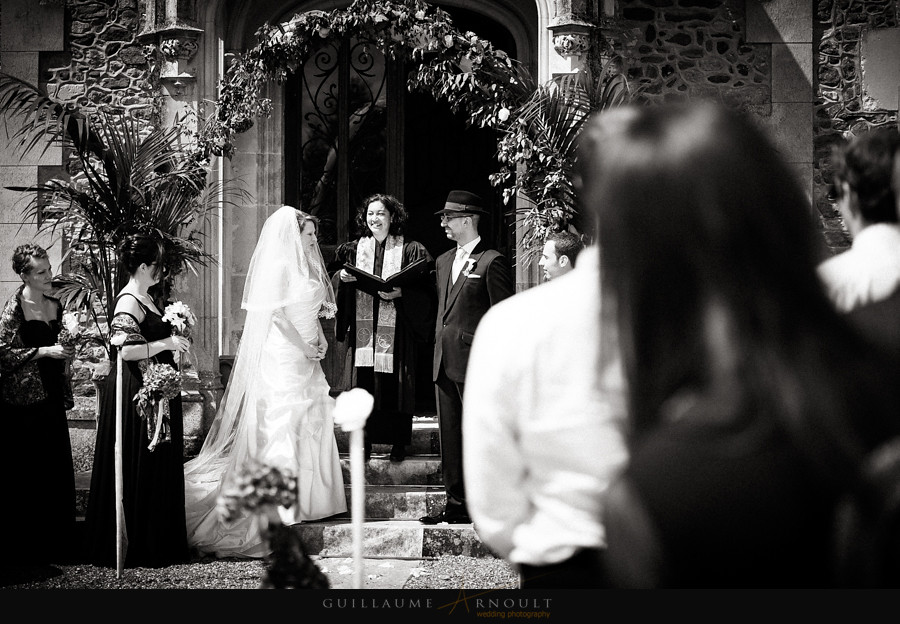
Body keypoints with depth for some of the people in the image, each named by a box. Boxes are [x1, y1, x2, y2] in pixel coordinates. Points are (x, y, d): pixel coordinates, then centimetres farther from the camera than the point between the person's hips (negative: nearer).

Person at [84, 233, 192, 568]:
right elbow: (123, 350, -26)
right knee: (137, 471, -2)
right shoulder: (128, 302, -17)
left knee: (159, 467, 14)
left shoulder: (146, 298, 13)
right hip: (136, 395, -10)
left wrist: (173, 339, 16)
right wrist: (165, 344, -23)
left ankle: (160, 539, 23)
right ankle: (132, 546, 6)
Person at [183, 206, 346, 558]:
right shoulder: (279, 265, -12)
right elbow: (278, 313, -18)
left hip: (305, 359, 9)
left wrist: (320, 338, 5)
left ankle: (307, 497, 17)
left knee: (311, 421, 10)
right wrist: (304, 346, -15)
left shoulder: (304, 266, 15)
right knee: (284, 422, -6)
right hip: (283, 356, -9)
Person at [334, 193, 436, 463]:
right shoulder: (355, 249, 11)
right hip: (364, 327, 3)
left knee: (396, 385, -1)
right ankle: (365, 440, 8)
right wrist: (344, 279, -6)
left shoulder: (409, 250, 0)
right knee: (364, 382, 1)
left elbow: (424, 290, -3)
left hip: (396, 328, -3)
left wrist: (400, 293, -18)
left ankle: (398, 442, 9)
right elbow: (344, 294, 15)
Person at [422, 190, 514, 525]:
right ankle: (456, 503, 16)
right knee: (449, 434, 10)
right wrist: (438, 350, 17)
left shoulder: (492, 262, -8)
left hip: (476, 362, -8)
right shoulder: (443, 261, 17)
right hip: (445, 361, 8)